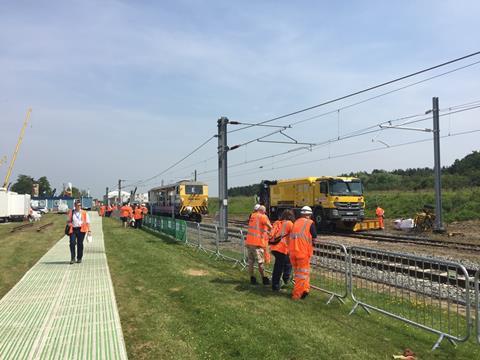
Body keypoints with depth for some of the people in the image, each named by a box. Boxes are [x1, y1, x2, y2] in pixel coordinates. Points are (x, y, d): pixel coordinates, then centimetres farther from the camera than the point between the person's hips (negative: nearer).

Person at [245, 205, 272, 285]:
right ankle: (264, 279, 12)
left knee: (250, 261, 10)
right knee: (260, 262, 3)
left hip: (249, 241, 6)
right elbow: (270, 227, -14)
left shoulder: (252, 216, 12)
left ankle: (252, 278, 17)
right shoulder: (263, 217, -6)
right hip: (257, 243, -6)